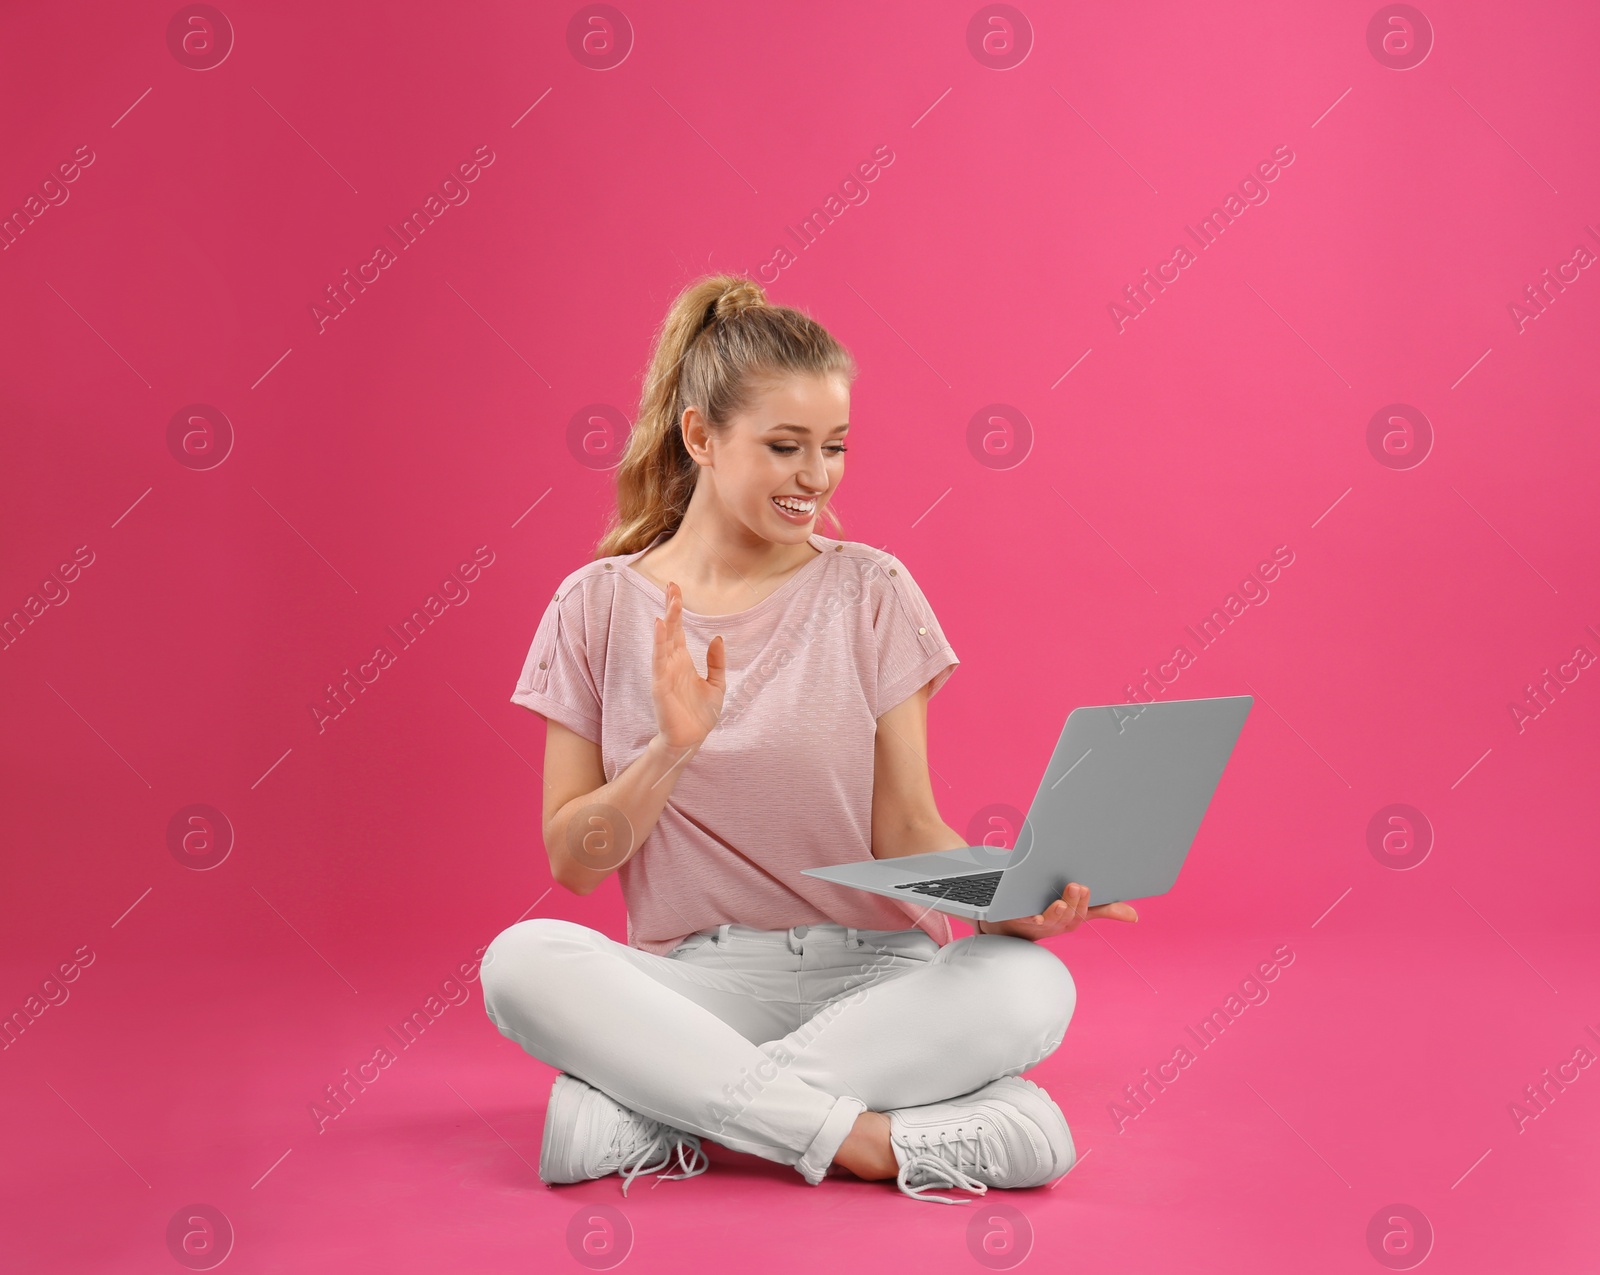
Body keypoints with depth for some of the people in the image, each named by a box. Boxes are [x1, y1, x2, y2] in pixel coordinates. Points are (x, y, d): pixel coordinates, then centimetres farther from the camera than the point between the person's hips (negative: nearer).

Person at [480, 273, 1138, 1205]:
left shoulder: (871, 591, 4)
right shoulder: (600, 606, 4)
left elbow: (908, 828, 0)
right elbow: (573, 861, 3)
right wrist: (672, 750, -15)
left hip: (872, 974, 1)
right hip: (694, 983, 0)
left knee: (1030, 985, -31)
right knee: (523, 961, -30)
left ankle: (654, 1114, -25)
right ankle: (863, 1138, -27)